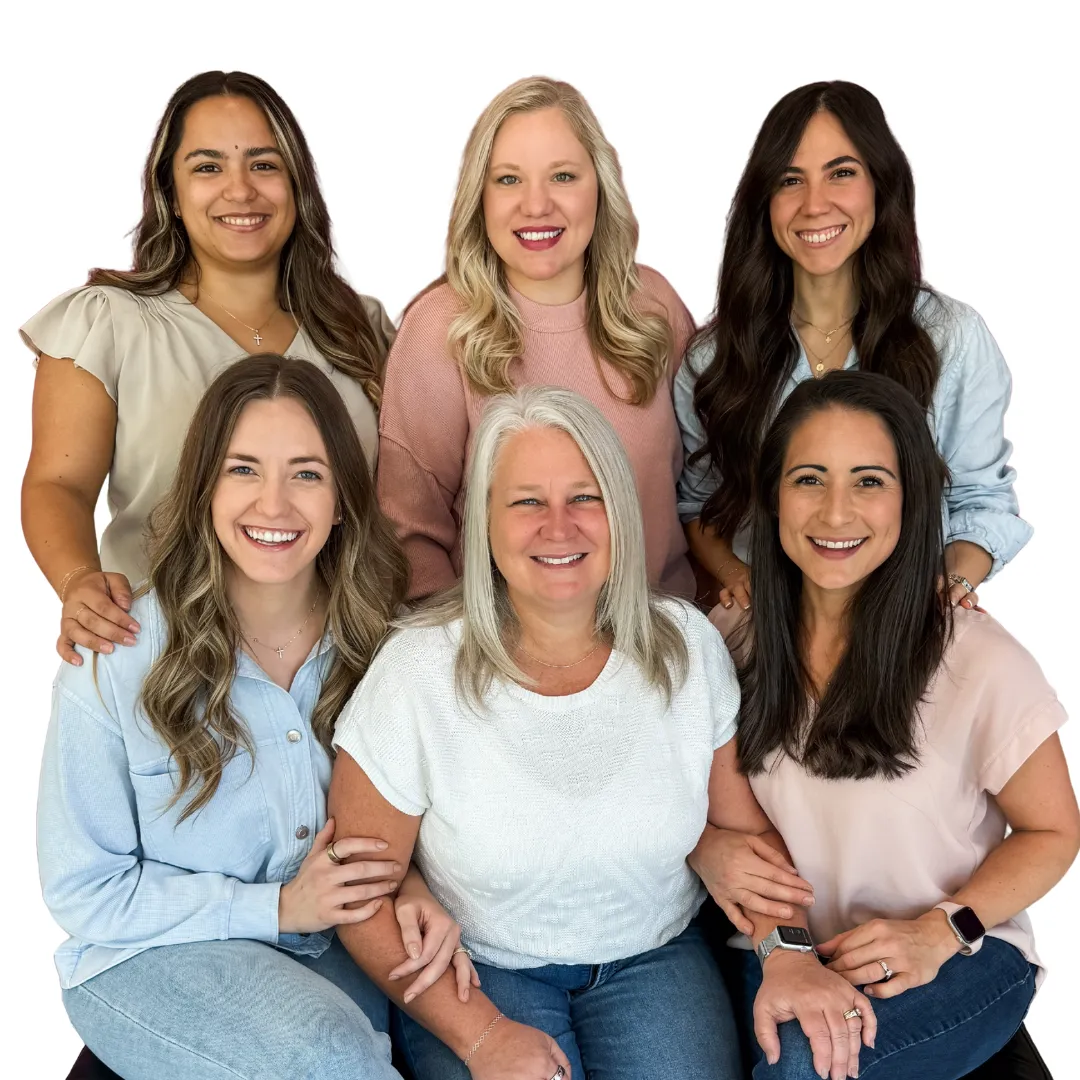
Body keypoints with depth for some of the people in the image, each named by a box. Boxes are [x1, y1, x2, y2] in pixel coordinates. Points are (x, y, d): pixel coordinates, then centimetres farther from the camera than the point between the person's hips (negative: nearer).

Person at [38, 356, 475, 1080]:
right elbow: (84, 891, -8)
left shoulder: (374, 639, -4)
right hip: (149, 958, -3)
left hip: (335, 950, 4)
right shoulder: (114, 663, -15)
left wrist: (410, 886, -15)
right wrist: (276, 906, -17)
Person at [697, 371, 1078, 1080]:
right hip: (785, 950, 3)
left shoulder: (982, 664, -16)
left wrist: (939, 930, -17)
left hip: (959, 959, -3)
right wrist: (782, 949, -19)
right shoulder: (734, 641, -5)